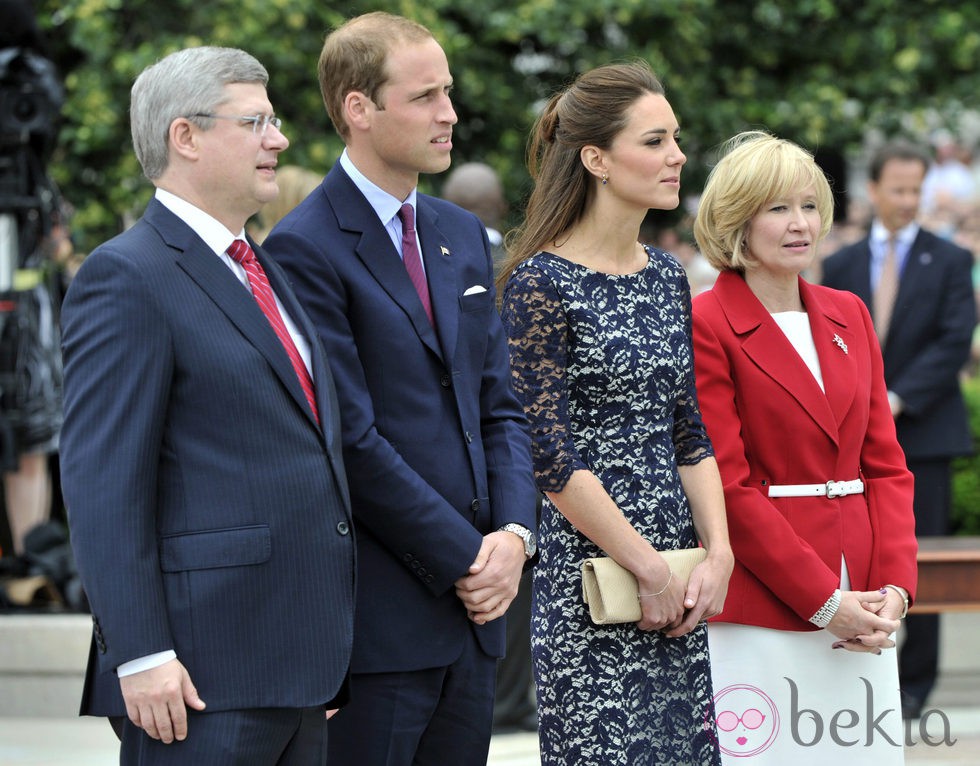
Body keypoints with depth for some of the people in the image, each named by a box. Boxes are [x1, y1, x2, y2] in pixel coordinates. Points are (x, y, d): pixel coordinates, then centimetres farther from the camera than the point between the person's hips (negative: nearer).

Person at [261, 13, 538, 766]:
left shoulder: (463, 236, 15)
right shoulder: (308, 249, -10)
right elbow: (354, 442, -14)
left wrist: (513, 533, -1)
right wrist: (466, 557, -12)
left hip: (472, 603, 7)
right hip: (377, 613, -7)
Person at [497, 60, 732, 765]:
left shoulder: (668, 277, 12)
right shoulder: (541, 283, -10)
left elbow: (690, 433, 13)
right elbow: (550, 455, -14)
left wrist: (718, 551, -1)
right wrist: (648, 568, -13)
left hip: (677, 587, 7)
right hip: (590, 579, -7)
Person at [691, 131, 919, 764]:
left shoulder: (849, 316, 14)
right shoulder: (706, 325, -6)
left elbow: (886, 465, 13)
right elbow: (728, 487, -10)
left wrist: (895, 587, -2)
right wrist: (823, 599, -13)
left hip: (859, 609, 6)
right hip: (759, 609, -6)